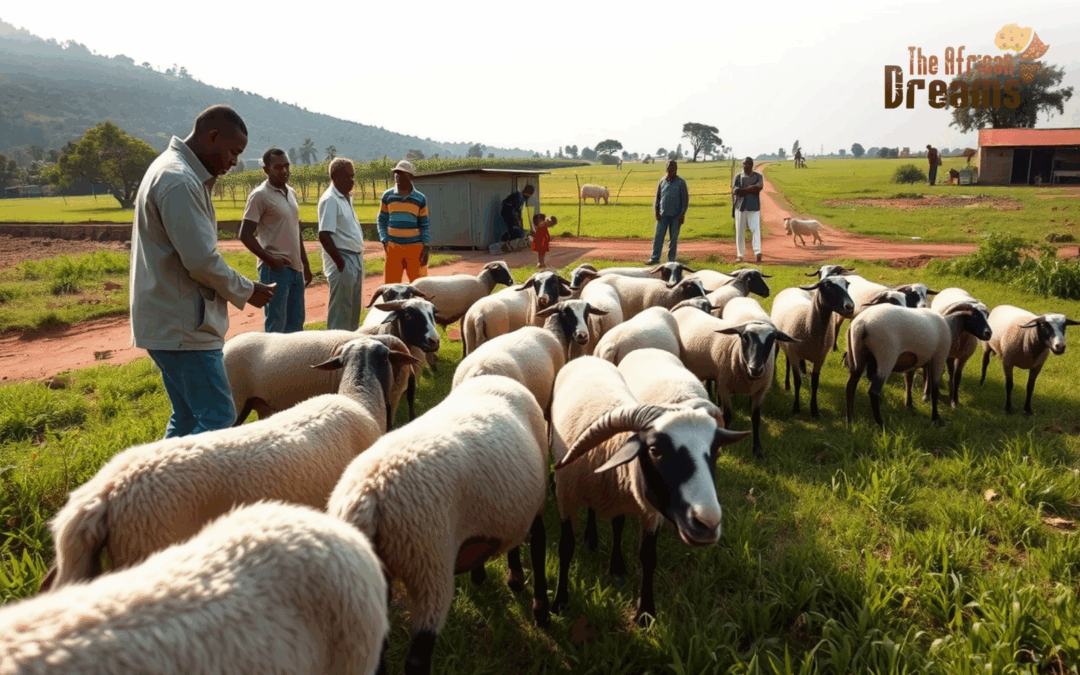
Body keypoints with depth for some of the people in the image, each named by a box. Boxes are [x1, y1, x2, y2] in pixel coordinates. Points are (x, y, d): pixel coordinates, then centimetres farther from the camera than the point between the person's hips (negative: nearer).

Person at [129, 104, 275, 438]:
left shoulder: (175, 170, 15)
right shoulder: (180, 182, -19)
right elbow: (202, 261, -20)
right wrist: (247, 291, -8)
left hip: (170, 322, 11)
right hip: (182, 327, -11)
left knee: (188, 418, 16)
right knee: (218, 418, -8)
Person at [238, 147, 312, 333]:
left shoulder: (291, 192, 14)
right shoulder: (260, 195, -8)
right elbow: (245, 234, -12)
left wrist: (305, 263, 18)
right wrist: (269, 260, -18)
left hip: (295, 268, 8)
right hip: (275, 269, -8)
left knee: (296, 324, 12)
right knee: (276, 326, -5)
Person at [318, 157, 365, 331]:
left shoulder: (346, 198, 14)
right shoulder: (330, 200, -15)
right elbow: (324, 236, -22)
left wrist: (359, 258, 13)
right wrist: (340, 263, -20)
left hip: (356, 259, 9)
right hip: (343, 260, -9)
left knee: (355, 308, 17)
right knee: (341, 311, -4)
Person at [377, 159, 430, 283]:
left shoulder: (420, 199, 4)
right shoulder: (387, 196, 5)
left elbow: (425, 224, 7)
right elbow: (382, 220, 11)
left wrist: (426, 246, -3)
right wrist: (384, 240, -2)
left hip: (415, 247, 0)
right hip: (393, 247, 1)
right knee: (390, 284, 0)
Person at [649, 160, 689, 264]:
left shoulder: (681, 182, 0)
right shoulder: (662, 181, 7)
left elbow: (685, 199, 0)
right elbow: (657, 197, 12)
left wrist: (682, 214, -5)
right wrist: (657, 211, 3)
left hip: (676, 216, -2)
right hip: (663, 215, 2)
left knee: (674, 238, 4)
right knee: (658, 236, -2)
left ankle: (671, 259, 11)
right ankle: (655, 258, 1)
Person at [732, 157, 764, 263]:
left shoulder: (758, 176, 7)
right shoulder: (738, 176, 9)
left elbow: (759, 187, -13)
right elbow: (734, 190, -7)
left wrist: (742, 190, -13)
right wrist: (751, 190, -11)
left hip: (754, 207, -1)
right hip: (740, 207, 1)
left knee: (756, 229, -14)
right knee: (739, 231, 4)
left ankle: (757, 252, -23)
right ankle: (740, 255, 11)